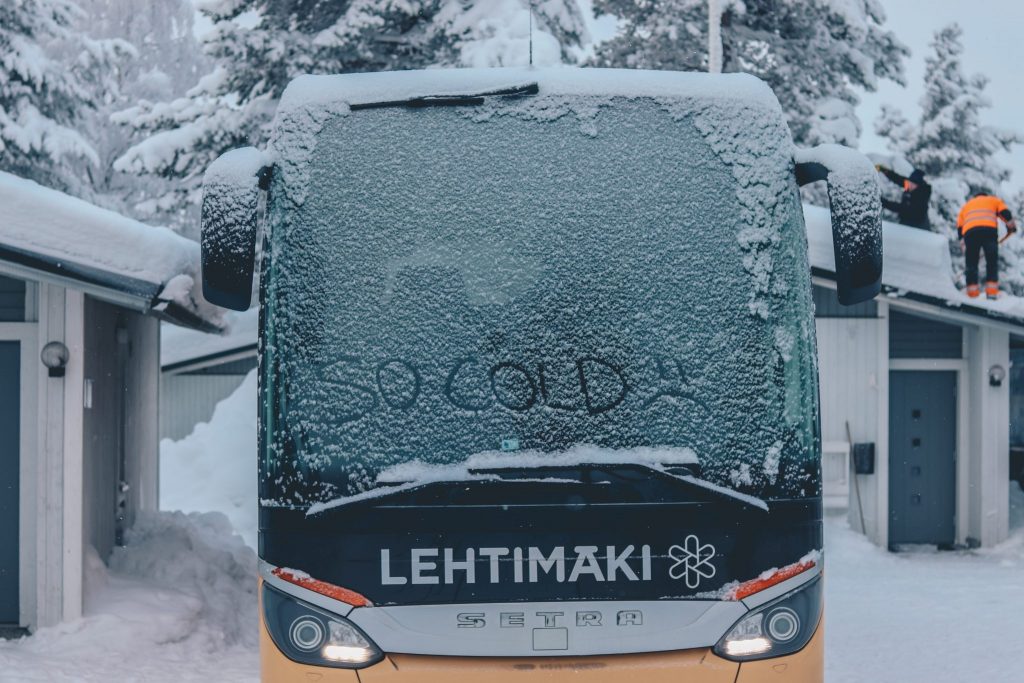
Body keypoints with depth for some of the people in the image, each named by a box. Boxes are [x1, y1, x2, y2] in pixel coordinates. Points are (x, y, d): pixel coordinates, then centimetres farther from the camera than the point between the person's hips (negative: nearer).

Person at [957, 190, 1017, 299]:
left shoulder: (966, 205, 37)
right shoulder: (993, 200, 31)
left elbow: (959, 228, 30)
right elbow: (1005, 213, 15)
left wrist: (965, 249, 33)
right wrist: (1011, 227, 32)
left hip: (969, 232, 2)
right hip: (989, 229, -2)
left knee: (971, 263, 8)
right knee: (992, 261, 3)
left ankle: (972, 293, 1)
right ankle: (991, 291, -7)